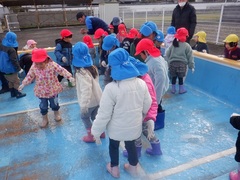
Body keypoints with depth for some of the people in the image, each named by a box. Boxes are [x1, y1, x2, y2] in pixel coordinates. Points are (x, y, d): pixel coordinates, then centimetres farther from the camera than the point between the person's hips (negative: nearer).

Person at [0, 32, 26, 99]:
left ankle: (12, 93, 31)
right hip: (10, 69, -8)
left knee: (10, 81, 22)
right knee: (16, 81, 8)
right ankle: (18, 94, 17)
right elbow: (14, 61, -23)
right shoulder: (11, 49, -25)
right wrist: (19, 69, -15)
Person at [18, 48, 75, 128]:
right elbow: (29, 76, 2)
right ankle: (44, 119, 39)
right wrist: (23, 84, -4)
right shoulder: (34, 67, -11)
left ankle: (56, 114, 49)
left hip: (53, 90, -2)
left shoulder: (52, 65, -20)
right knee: (43, 106, 14)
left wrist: (70, 77, -26)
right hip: (41, 91, 2)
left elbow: (62, 70, -18)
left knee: (54, 104, 18)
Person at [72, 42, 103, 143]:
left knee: (85, 117, 17)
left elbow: (86, 90, -30)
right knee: (95, 116, 25)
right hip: (97, 98, 7)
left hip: (90, 101, -7)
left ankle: (91, 136, 30)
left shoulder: (82, 72, -26)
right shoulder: (92, 67, 0)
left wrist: (84, 105, -24)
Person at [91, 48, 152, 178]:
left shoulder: (111, 88, -28)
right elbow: (147, 105, 1)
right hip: (134, 126, 4)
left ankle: (114, 169, 47)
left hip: (116, 128, -3)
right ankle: (134, 168, 51)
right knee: (131, 144, 29)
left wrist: (96, 131, -8)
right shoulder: (141, 83, -12)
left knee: (114, 145, 26)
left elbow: (104, 113, -22)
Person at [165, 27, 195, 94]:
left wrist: (168, 63, 12)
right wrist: (192, 66, 5)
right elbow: (190, 57, -1)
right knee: (180, 77, 10)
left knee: (173, 77, 14)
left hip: (172, 63, 2)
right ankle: (181, 89, 24)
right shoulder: (187, 46, -3)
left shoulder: (173, 45, 5)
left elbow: (167, 55, 6)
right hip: (182, 64, -2)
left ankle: (173, 89, 25)